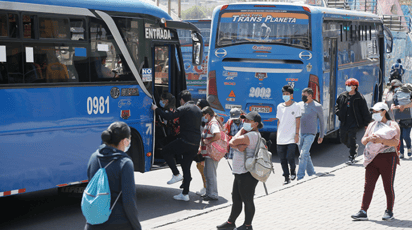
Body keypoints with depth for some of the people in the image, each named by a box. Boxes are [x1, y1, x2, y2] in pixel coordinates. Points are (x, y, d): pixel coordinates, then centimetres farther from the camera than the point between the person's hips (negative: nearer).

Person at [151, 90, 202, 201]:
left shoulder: (184, 109, -8)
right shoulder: (198, 110, 18)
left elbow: (169, 116, -14)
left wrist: (156, 109, -3)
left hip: (185, 141, -8)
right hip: (196, 143, 8)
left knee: (166, 151, 11)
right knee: (186, 167, 13)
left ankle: (176, 174, 2)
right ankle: (185, 194, 12)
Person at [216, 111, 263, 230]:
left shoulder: (252, 135, -17)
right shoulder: (247, 134, 16)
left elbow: (233, 141, -18)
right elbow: (230, 143, 5)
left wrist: (241, 131, -4)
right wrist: (238, 146, -14)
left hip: (247, 174, -10)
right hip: (240, 173, 10)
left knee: (247, 200, 0)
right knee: (236, 199, 16)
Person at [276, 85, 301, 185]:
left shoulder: (295, 106, 0)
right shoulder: (280, 106, 11)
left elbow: (298, 121, -1)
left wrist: (297, 134, -7)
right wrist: (277, 134, 15)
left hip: (291, 138, -4)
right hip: (281, 138, 4)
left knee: (290, 157, -12)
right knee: (282, 159, 3)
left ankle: (293, 171, 14)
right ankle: (286, 177, 13)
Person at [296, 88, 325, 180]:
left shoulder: (317, 106, -1)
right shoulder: (299, 105, 9)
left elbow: (321, 121, 8)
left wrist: (321, 136, 9)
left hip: (310, 134, -5)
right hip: (300, 134, 5)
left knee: (303, 155, -16)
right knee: (306, 155, 11)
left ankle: (300, 177, -18)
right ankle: (311, 173, 26)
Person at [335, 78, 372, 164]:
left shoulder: (359, 98, -7)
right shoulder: (342, 96, 6)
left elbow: (365, 111, -2)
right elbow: (337, 105, 22)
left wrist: (366, 123, -1)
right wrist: (338, 112, 1)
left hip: (354, 123, -6)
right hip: (344, 122, 6)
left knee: (351, 139, -9)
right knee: (343, 139, 12)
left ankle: (351, 157, 3)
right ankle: (355, 147, 41)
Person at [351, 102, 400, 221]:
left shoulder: (393, 125, 0)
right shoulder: (371, 125, 16)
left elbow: (396, 142, -13)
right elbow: (363, 141, 12)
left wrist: (381, 140, -25)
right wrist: (369, 138, -10)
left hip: (388, 158, -4)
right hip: (372, 159, 4)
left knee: (388, 187, 2)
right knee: (368, 186, -2)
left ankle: (389, 211, 16)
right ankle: (363, 212, -4)